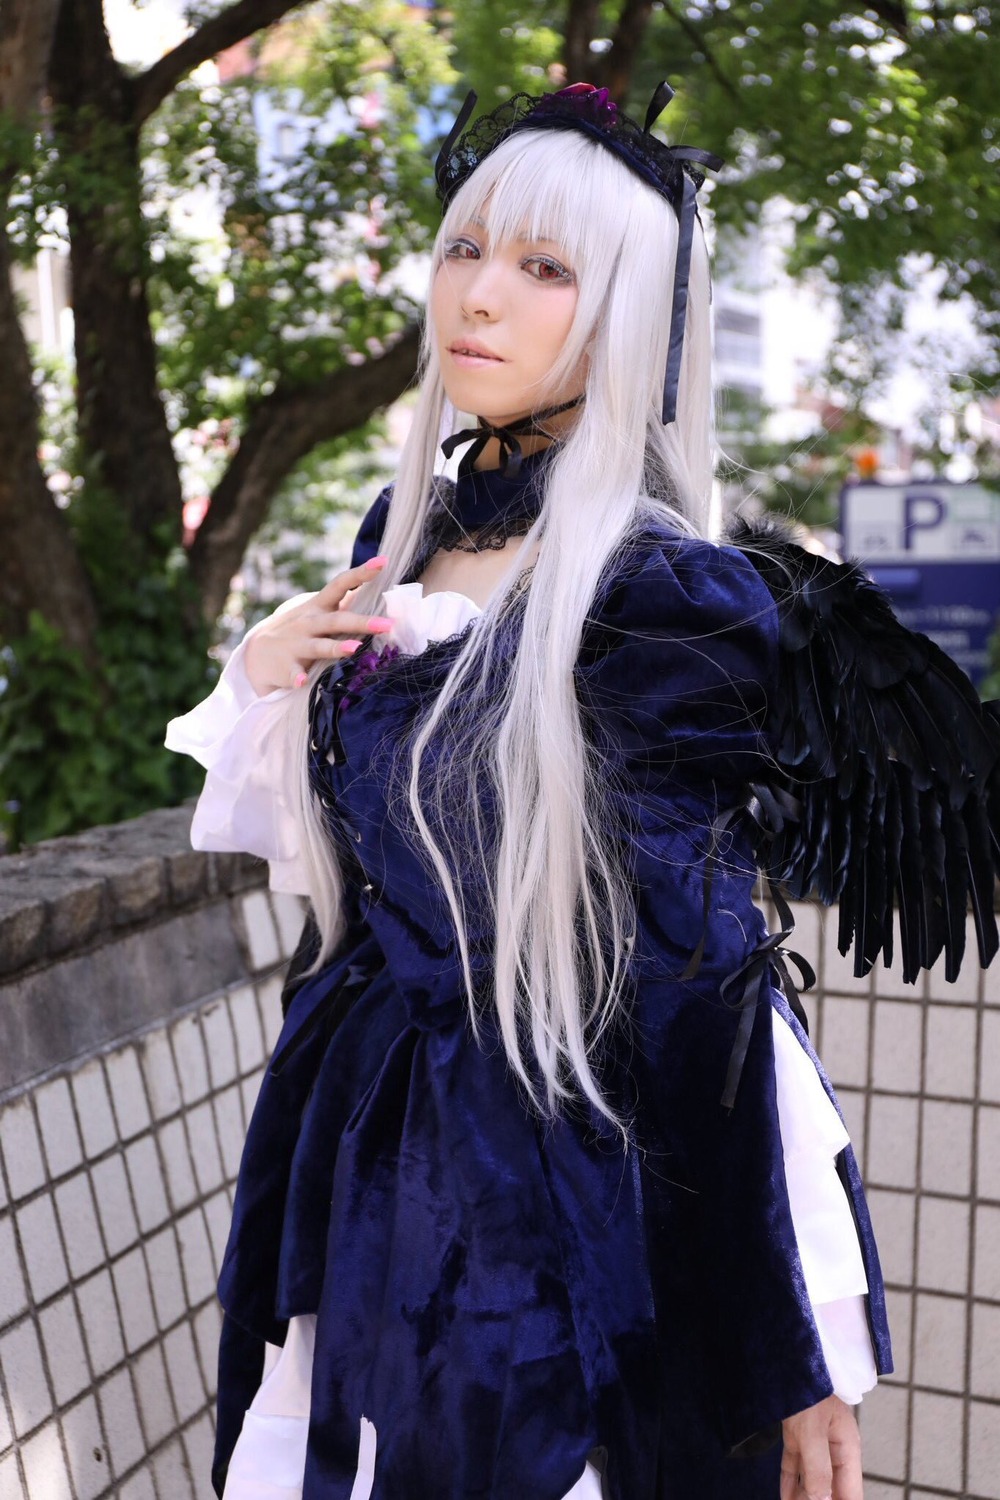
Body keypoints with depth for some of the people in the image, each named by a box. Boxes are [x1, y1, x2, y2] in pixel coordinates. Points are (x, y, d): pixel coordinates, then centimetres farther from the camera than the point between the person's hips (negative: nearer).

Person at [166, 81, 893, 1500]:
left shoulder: (664, 597, -19)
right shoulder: (404, 530, 2)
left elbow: (709, 993, -18)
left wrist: (796, 1370, -15)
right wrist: (268, 676, -5)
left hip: (552, 1188, -6)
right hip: (353, 1161, 7)